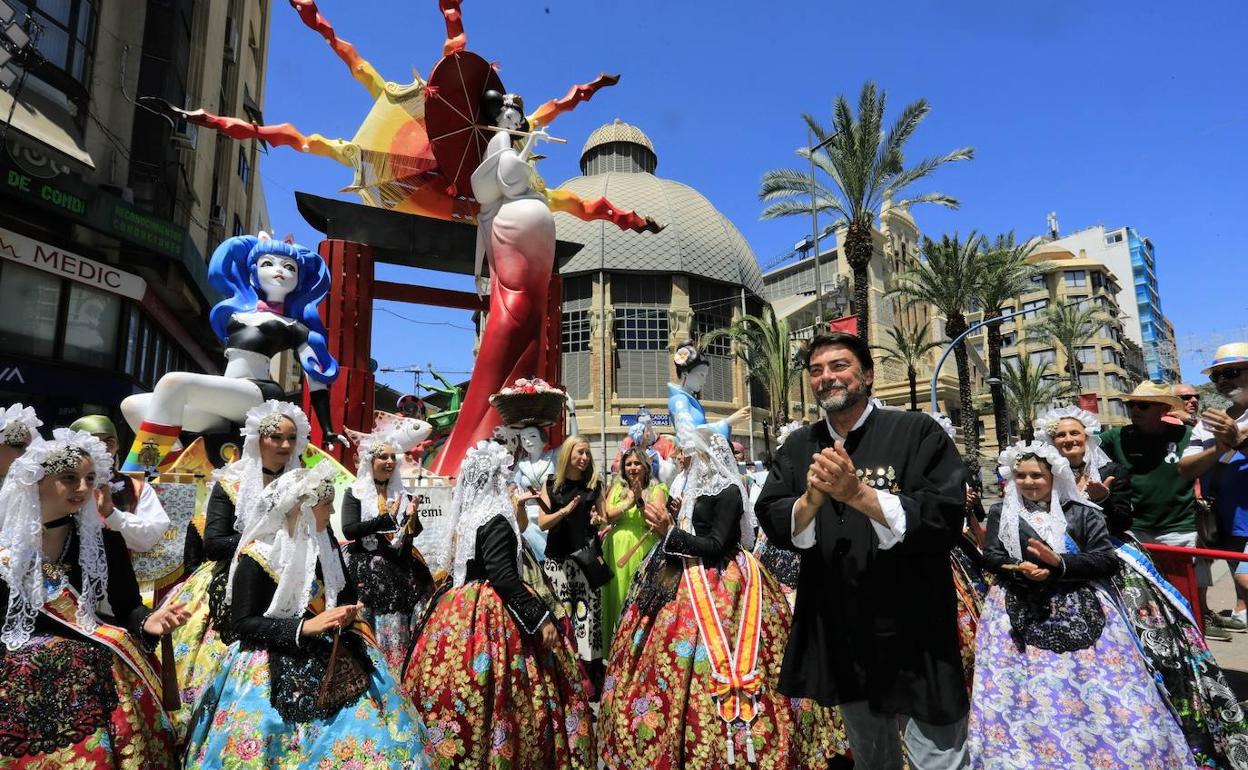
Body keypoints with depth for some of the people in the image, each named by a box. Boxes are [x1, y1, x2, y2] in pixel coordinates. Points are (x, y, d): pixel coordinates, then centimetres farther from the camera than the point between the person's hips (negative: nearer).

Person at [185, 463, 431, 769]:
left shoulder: (325, 541, 2)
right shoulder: (257, 556, -15)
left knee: (366, 716, -5)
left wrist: (346, 613, -11)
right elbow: (242, 623, -14)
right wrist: (304, 627, -24)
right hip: (275, 661, -4)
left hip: (332, 651, 4)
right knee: (269, 727, -16)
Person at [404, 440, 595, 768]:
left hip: (460, 608, 9)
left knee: (458, 689, 12)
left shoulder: (467, 515, 10)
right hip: (490, 614, -9)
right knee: (493, 697, -2)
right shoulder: (496, 520, -16)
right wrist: (540, 618, -22)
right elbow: (503, 576, -24)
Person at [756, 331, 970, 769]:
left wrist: (858, 493, -29)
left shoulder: (918, 433, -9)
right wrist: (813, 497, -24)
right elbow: (774, 528, -5)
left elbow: (945, 521, -19)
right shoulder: (798, 447, 3)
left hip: (913, 636, -4)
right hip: (837, 638, 5)